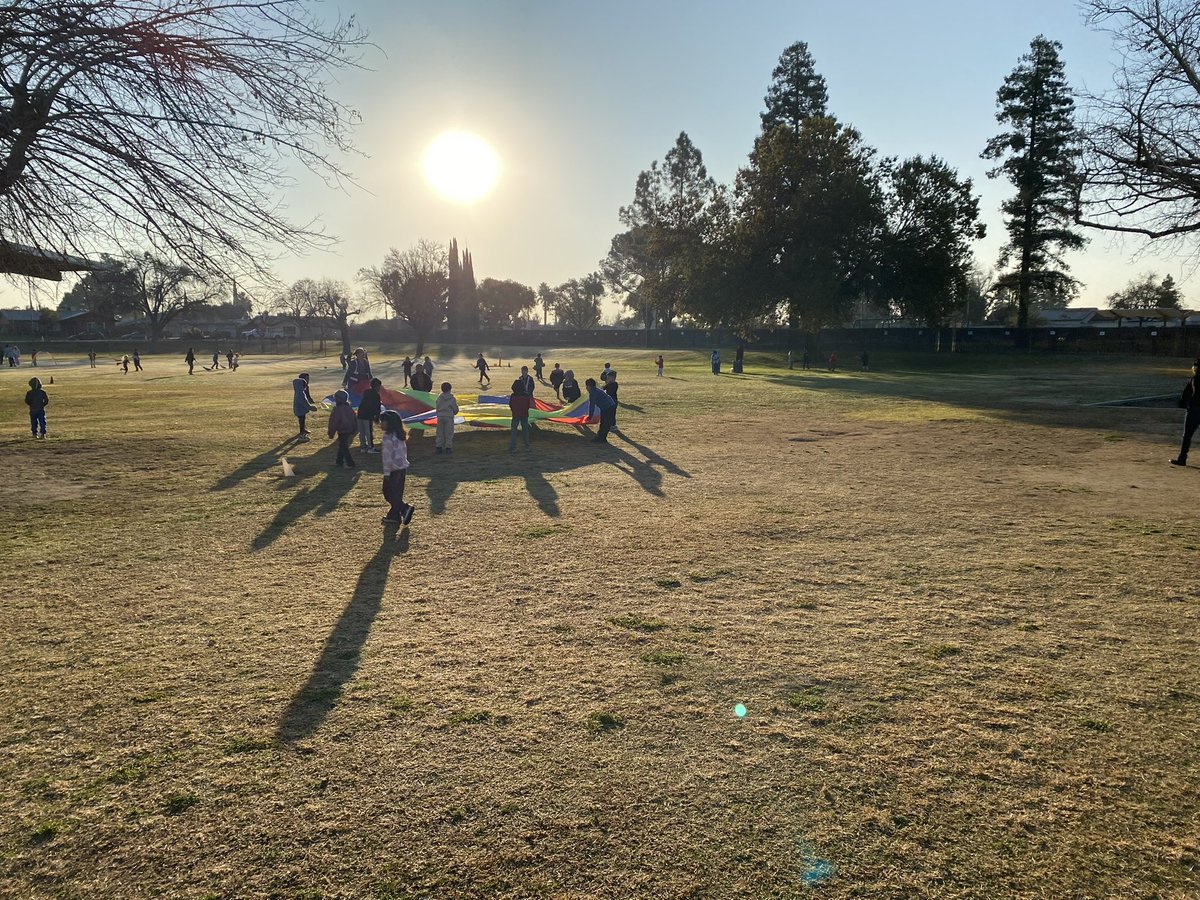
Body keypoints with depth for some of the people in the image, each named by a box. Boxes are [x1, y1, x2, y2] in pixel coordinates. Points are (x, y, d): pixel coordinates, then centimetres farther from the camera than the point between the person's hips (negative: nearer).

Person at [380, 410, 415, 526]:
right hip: (402, 468, 9)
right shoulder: (399, 436, 11)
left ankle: (406, 508, -12)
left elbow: (387, 455, -18)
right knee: (397, 493, 12)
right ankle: (394, 516, 17)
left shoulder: (388, 437, -16)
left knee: (389, 493, -1)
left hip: (394, 469, -9)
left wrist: (386, 472, -15)